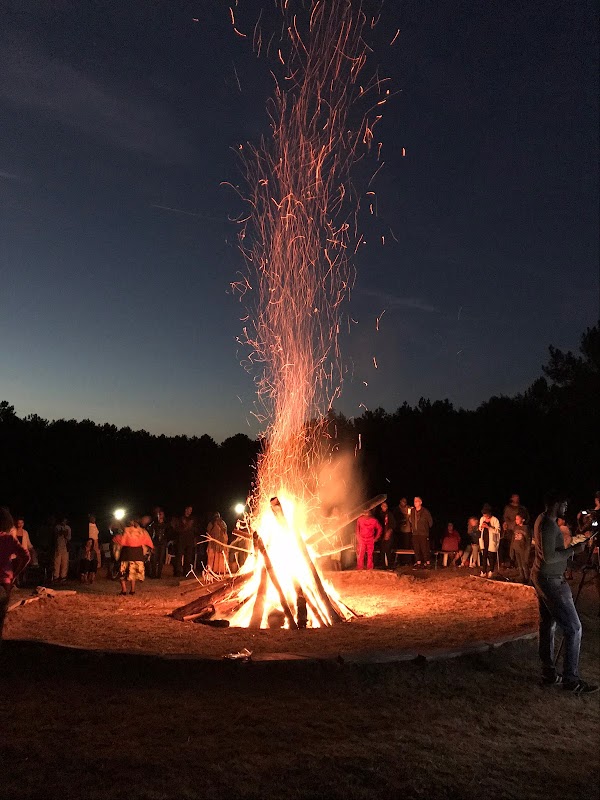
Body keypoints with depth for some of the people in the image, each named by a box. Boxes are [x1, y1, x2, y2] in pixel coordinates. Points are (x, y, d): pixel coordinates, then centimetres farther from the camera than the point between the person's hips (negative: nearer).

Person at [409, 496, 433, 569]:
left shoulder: (425, 511, -4)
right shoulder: (412, 511, 9)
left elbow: (430, 522, 3)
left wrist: (426, 529, 5)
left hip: (423, 534, -5)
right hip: (415, 533, 5)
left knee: (425, 548, -5)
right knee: (416, 549, 5)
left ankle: (427, 563, 5)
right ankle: (418, 563, 14)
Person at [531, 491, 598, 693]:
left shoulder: (542, 519, 9)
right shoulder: (548, 525, -22)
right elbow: (549, 556, -27)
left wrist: (573, 541, 16)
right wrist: (573, 550, -19)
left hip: (541, 578, 10)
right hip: (551, 581, -10)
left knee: (548, 625, 14)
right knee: (573, 628, -6)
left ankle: (548, 673, 20)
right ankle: (571, 679, -1)